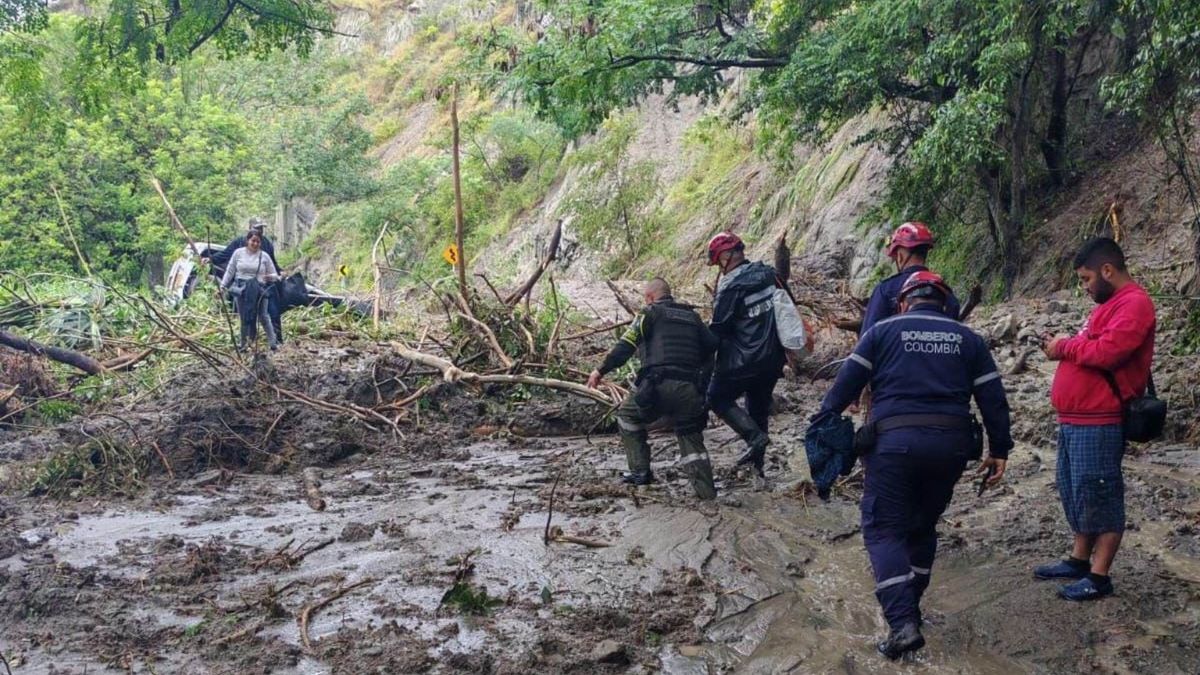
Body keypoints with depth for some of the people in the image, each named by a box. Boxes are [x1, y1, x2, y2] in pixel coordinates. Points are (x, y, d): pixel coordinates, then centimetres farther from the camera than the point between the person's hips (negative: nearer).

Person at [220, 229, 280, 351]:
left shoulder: (264, 256, 2)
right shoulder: (238, 253, 3)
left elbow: (273, 274, 7)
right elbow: (230, 271, 9)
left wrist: (272, 277, -17)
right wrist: (223, 285, 4)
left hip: (258, 290, -1)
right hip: (241, 289, 1)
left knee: (263, 316, 2)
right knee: (244, 317, 7)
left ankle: (272, 341, 8)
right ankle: (244, 341, 18)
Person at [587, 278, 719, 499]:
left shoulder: (651, 313, 8)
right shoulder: (692, 317, 23)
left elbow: (626, 344, -2)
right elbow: (712, 346, 18)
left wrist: (602, 370, -1)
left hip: (660, 384, -4)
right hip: (691, 390, 4)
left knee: (627, 414, 21)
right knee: (691, 439, 14)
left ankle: (640, 471, 15)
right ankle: (706, 490, -1)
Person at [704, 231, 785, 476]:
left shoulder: (731, 287, -19)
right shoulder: (768, 274, 3)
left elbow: (718, 329, -14)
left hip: (743, 361, -7)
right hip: (773, 358, 7)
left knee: (717, 398, 8)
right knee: (759, 405, 19)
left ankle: (755, 436, -6)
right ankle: (757, 461, 26)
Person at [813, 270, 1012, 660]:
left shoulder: (883, 331, 9)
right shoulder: (968, 339, 17)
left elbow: (847, 382, 1)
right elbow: (993, 398, 12)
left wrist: (821, 426, 4)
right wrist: (999, 449, 15)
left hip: (893, 440, -3)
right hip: (950, 443, 4)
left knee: (884, 528, 1)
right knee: (923, 526, 21)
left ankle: (902, 623, -14)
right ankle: (908, 609, 29)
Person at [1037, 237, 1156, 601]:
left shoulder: (1134, 303, -13)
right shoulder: (1111, 303, 20)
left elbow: (1107, 351, -25)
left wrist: (1065, 346, -11)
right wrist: (1065, 347, 5)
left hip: (1098, 423, -10)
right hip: (1075, 420, 10)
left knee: (1099, 495, -4)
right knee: (1077, 492, 17)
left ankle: (1099, 576, 2)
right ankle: (1079, 560, 28)